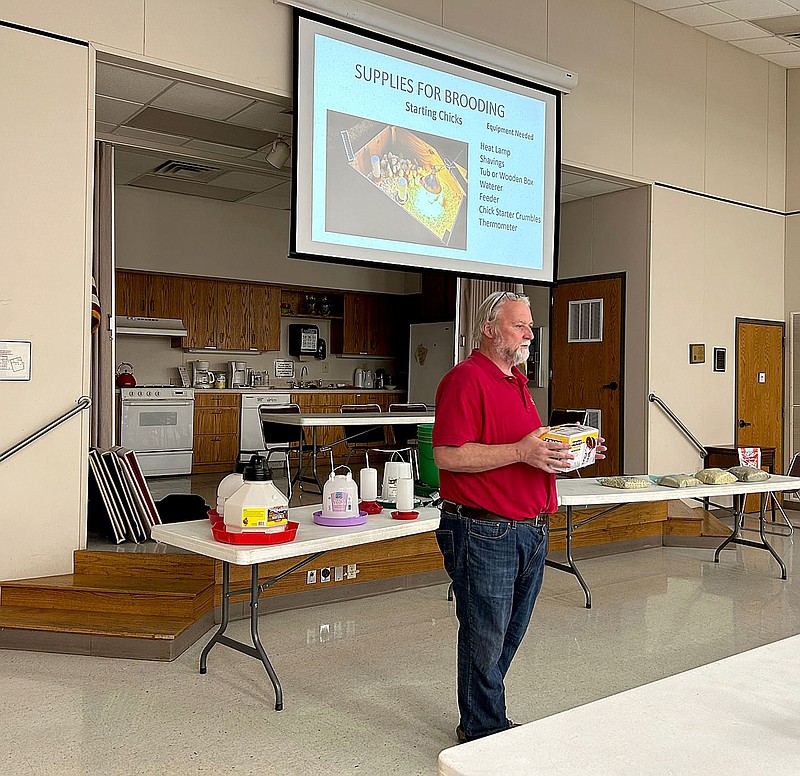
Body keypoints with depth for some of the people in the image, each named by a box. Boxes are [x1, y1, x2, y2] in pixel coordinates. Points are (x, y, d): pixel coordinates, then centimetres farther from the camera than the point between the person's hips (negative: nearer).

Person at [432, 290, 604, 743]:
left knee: (509, 636, 18)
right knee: (486, 639, 5)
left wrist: (566, 450, 8)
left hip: (531, 532, 9)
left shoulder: (518, 381, 18)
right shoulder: (466, 378, -13)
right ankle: (486, 733, 23)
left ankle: (482, 720, 35)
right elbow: (448, 454, -22)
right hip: (485, 532, -9)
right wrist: (521, 452, -24)